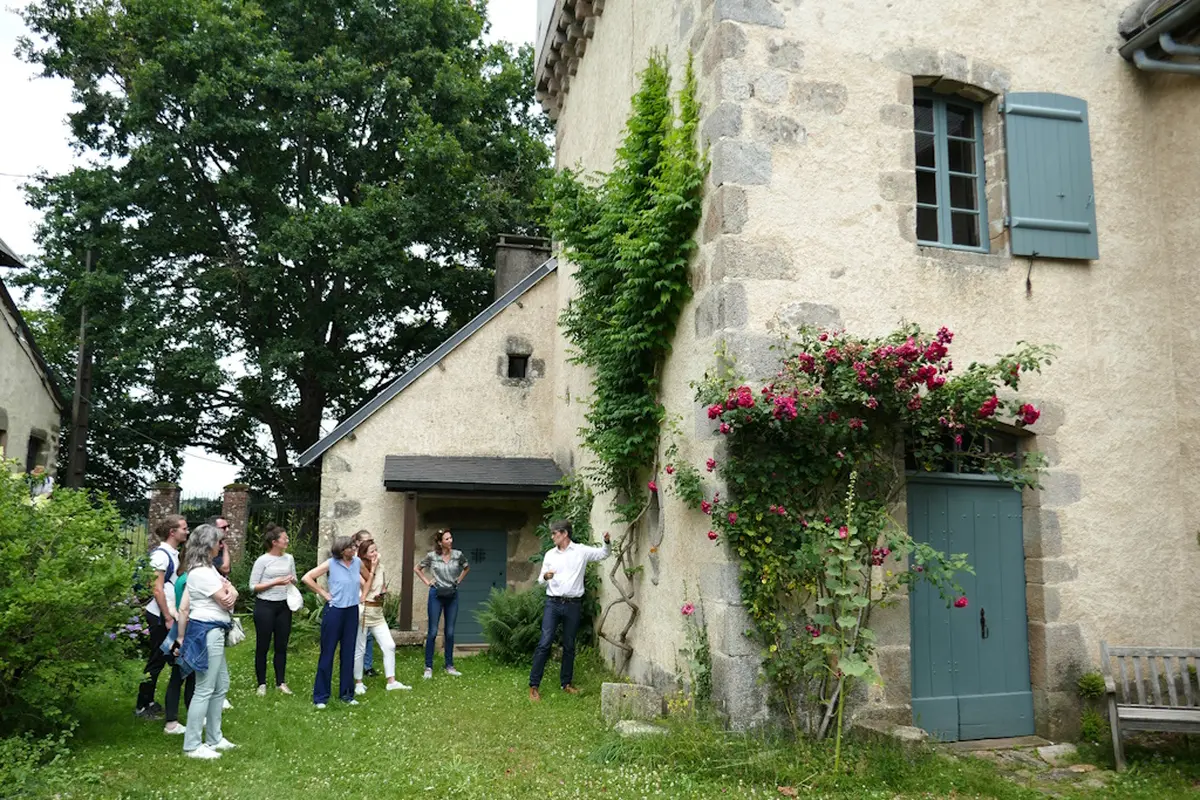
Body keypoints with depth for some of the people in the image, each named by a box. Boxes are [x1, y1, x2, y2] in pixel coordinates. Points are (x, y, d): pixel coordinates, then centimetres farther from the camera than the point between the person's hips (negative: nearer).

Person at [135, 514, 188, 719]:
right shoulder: (161, 554, -16)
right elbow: (156, 589, -19)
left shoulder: (172, 553, 10)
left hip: (168, 614, 8)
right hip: (160, 616, -8)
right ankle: (141, 707, 10)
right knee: (157, 660, 0)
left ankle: (148, 702, 25)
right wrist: (167, 618, -16)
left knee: (160, 658, 15)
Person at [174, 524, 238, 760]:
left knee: (221, 685, 17)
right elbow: (225, 601, -15)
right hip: (207, 633, -11)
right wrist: (225, 588, 4)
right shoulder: (201, 573, -20)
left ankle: (214, 738, 26)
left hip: (213, 632, 11)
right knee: (205, 690, -5)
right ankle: (192, 746, 4)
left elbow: (231, 592, 12)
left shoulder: (208, 568, 14)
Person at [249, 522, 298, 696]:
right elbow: (253, 586, -10)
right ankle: (262, 683, 15)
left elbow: (294, 581, 16)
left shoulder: (289, 558, 5)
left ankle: (280, 682, 19)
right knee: (262, 646, 4)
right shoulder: (262, 560, -10)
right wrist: (275, 582, -18)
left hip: (284, 606, 4)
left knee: (281, 645, 9)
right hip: (265, 606, -4)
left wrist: (292, 581, -8)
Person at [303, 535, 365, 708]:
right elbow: (307, 578, -11)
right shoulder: (331, 564, -11)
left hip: (352, 611, 4)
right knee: (327, 654, 3)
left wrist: (363, 594, 11)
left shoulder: (358, 562, 1)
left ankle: (346, 694, 22)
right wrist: (323, 593, -9)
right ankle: (320, 696, 12)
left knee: (348, 654, 10)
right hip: (334, 611, -4)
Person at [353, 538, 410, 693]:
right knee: (359, 649, 4)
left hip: (377, 612, 6)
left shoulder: (381, 568, 8)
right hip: (362, 611, -6)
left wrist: (382, 594, -3)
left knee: (389, 646, 1)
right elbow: (363, 590, -17)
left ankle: (391, 682, 8)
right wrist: (372, 569, -14)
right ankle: (358, 683, 19)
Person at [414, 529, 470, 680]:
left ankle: (449, 666, 16)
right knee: (433, 632, -1)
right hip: (436, 595, -2)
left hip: (452, 595, 2)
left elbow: (467, 567, 18)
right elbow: (417, 569, 8)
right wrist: (427, 582, 0)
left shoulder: (458, 554, -2)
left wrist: (458, 580, 8)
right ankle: (428, 667, 7)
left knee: (450, 632, 6)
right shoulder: (432, 556, -7)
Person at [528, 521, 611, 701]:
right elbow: (540, 580, 13)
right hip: (553, 603, 0)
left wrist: (606, 542, -12)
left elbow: (603, 554, 8)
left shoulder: (581, 551, 3)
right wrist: (545, 576, -10)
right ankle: (534, 685, -3)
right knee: (544, 644, -6)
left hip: (573, 605, 0)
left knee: (569, 646, 9)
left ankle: (566, 683, 22)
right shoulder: (549, 554, 8)